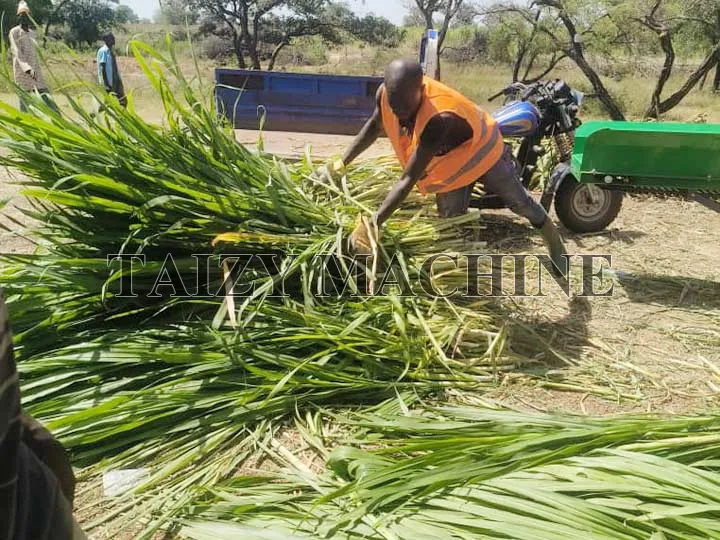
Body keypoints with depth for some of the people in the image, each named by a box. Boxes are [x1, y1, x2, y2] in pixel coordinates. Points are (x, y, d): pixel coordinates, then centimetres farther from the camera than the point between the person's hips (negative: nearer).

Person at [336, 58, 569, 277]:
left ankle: (555, 243, 40)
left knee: (519, 201, 13)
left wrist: (372, 223, -51)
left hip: (481, 149, -5)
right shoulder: (386, 94, -28)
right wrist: (343, 162, -7)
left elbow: (408, 180, -48)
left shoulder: (439, 119, -47)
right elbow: (373, 127, -4)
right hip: (448, 161, 6)